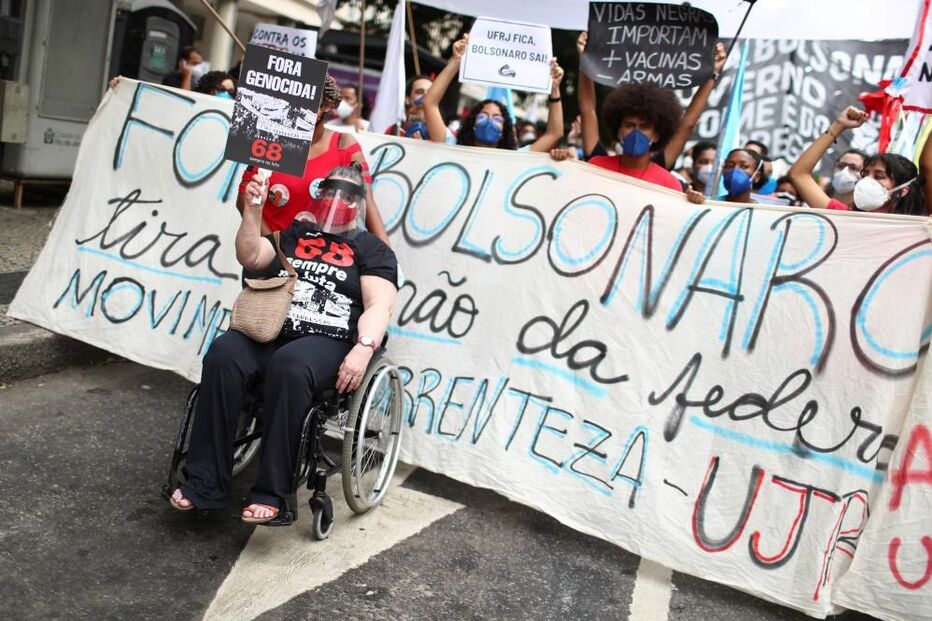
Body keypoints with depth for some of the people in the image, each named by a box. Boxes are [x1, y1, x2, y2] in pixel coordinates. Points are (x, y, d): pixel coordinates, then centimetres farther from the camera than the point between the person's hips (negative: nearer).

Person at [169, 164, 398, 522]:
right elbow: (249, 257, 12)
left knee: (288, 366, -37)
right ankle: (206, 483, -20)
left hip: (327, 342, -4)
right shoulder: (294, 233, 25)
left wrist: (363, 349, -19)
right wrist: (253, 210, 0)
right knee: (223, 354, -27)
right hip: (267, 332, 4)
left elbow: (379, 306, -2)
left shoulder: (371, 249, 12)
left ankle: (271, 492, -27)